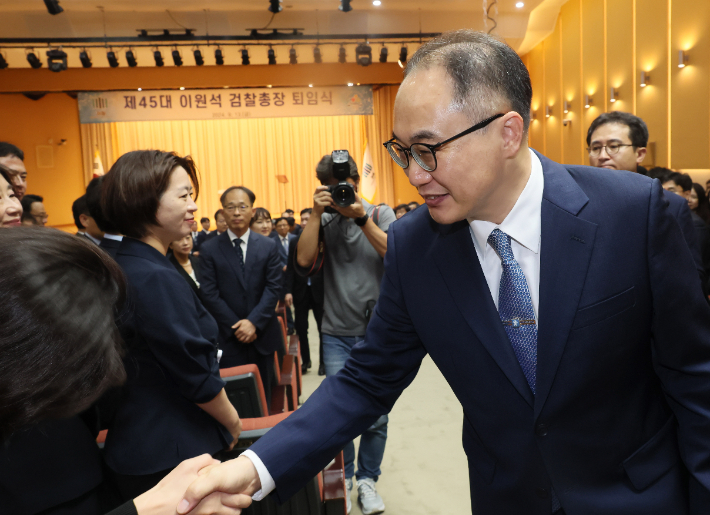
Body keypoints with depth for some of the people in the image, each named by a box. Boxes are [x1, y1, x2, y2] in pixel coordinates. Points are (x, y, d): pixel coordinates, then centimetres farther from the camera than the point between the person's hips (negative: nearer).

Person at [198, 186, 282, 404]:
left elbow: (273, 287, -2)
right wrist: (236, 327, -10)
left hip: (262, 336, 2)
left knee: (262, 395, 12)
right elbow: (209, 294, -5)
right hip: (228, 339, -1)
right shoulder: (209, 250, 0)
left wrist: (254, 322, -13)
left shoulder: (268, 246, 4)